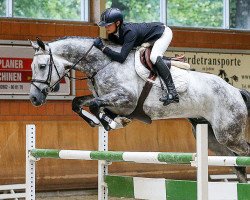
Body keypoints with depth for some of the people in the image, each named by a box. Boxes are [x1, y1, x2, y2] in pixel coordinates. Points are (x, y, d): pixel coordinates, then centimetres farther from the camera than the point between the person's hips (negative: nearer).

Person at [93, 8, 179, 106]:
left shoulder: (129, 32, -39)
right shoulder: (112, 35, -13)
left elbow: (121, 57, -45)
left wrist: (102, 47, -44)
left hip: (163, 32, -10)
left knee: (154, 57, -30)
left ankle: (172, 92, -33)